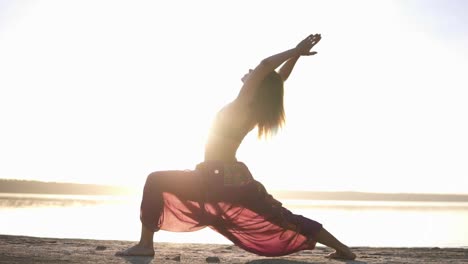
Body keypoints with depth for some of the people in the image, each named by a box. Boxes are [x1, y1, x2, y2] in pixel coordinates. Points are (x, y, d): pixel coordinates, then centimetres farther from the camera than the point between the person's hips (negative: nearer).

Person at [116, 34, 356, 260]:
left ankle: (145, 244, -7)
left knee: (155, 181, -2)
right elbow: (278, 78, 14)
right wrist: (297, 54, 4)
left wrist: (296, 51, -17)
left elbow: (265, 65, -25)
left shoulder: (242, 106, -15)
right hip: (236, 180, 8)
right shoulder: (258, 110, 3)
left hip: (217, 181, -7)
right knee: (284, 218, 11)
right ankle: (343, 249, 10)